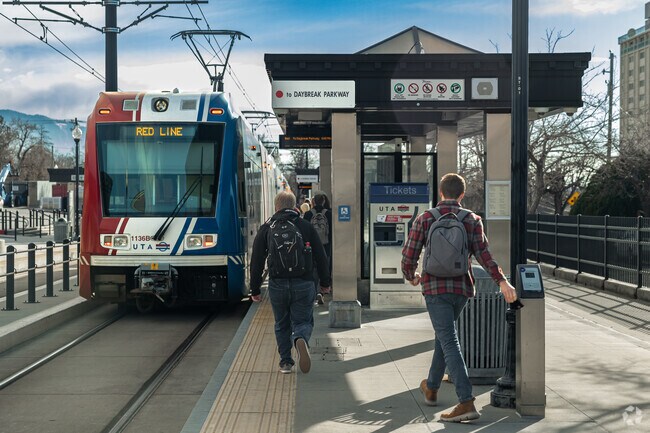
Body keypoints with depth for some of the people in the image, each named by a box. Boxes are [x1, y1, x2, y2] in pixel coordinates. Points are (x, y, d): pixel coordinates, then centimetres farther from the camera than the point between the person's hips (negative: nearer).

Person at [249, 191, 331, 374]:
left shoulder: (266, 229, 4)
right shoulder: (307, 227, 5)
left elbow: (256, 261, 2)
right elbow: (321, 257, 6)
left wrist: (255, 289, 7)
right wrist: (324, 282, 18)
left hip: (277, 285, 1)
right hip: (303, 285, -1)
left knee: (282, 325, 17)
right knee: (303, 321, 8)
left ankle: (285, 362, 15)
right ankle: (300, 339, -25)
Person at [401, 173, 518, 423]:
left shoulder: (424, 219, -1)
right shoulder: (472, 220, 2)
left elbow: (409, 256, -2)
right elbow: (483, 254, -11)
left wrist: (411, 277, 17)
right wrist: (502, 282, -13)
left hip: (435, 288, -3)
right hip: (462, 288, 3)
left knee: (450, 343, -7)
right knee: (444, 335, 23)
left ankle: (466, 403, -17)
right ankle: (431, 388, 38)